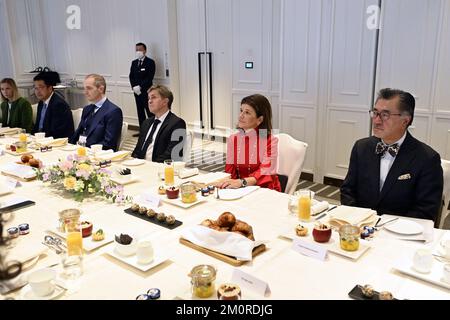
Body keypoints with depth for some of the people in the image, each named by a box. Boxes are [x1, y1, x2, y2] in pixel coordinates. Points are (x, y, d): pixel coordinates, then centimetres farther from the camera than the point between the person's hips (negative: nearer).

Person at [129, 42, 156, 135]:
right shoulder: (134, 63, 15)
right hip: (137, 91, 6)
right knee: (140, 111, 9)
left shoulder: (150, 62, -4)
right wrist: (134, 87, -6)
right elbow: (131, 76, 12)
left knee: (150, 112, -7)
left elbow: (149, 77, -12)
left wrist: (140, 87, -16)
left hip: (146, 91, -6)